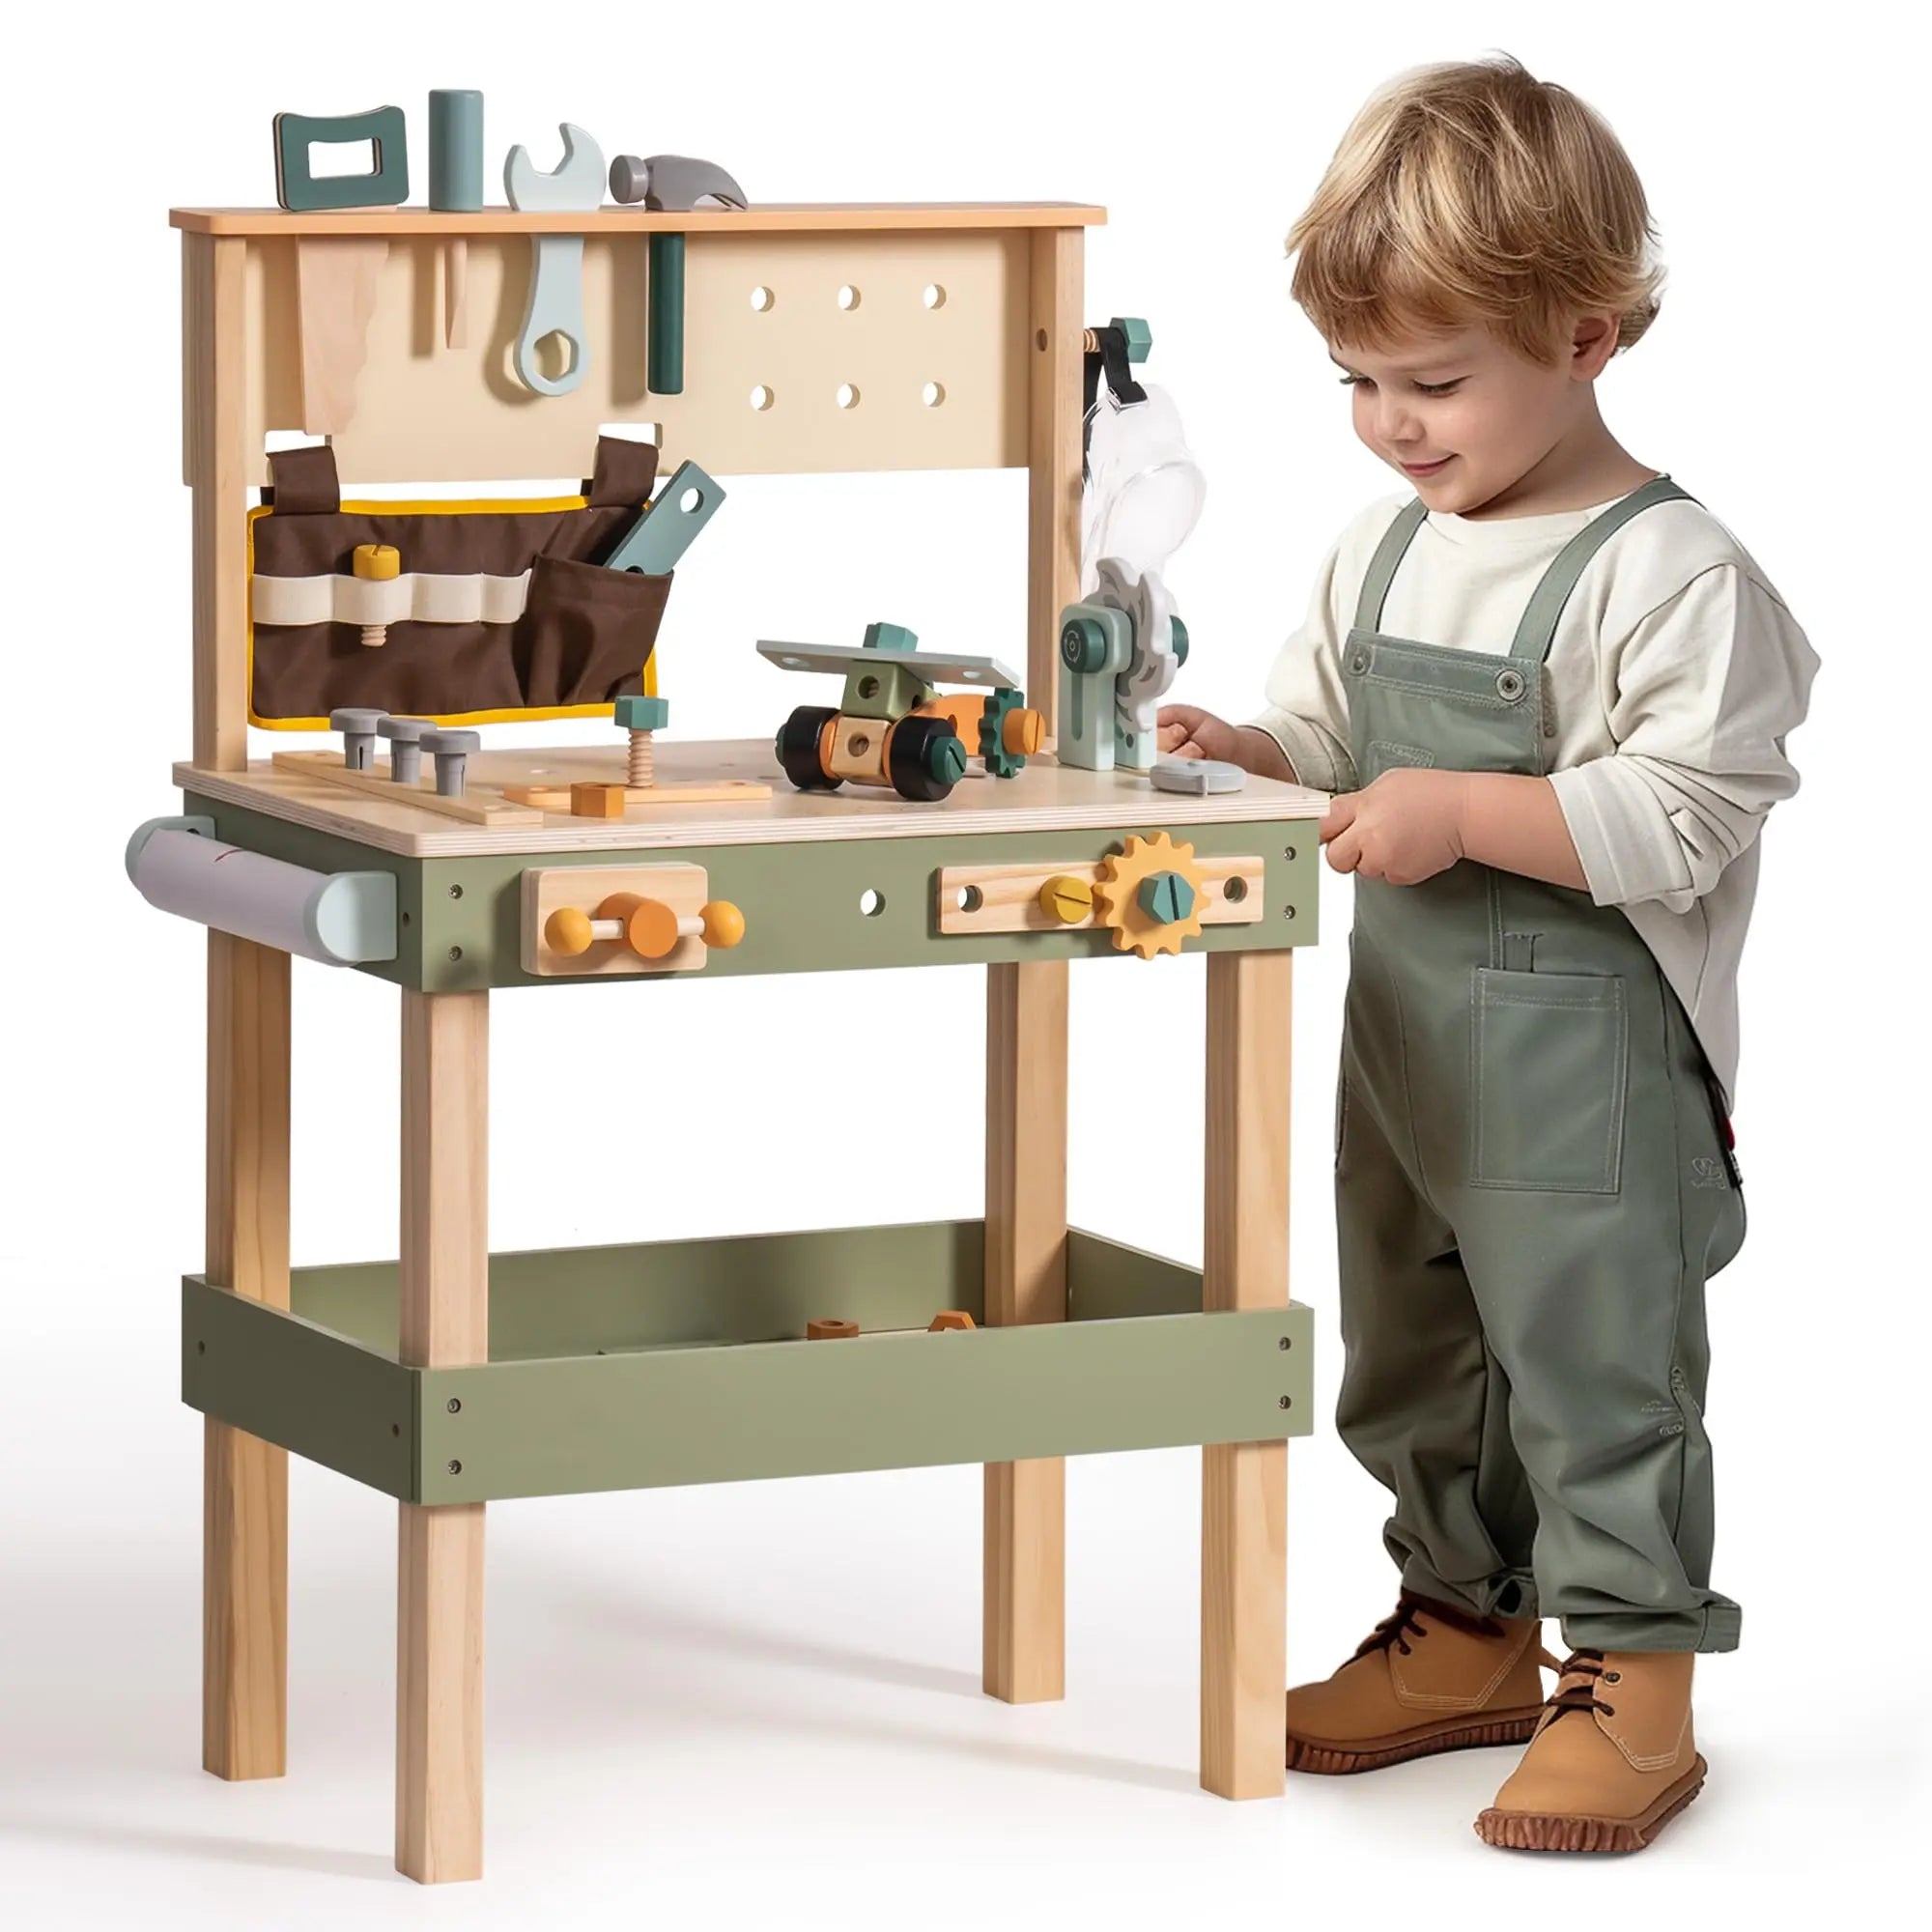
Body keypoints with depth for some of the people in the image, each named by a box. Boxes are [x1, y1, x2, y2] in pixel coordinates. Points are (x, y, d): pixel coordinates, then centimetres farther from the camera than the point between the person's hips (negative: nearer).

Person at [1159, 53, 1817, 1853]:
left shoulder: (1666, 571, -17)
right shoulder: (1380, 548, 8)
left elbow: (1683, 819, -21)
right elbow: (1330, 725, 19)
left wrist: (1470, 814, -26)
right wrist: (1238, 754, -2)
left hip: (1586, 1058, -8)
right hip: (1407, 1032, 8)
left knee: (1594, 1360, -2)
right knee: (1412, 1355, 17)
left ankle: (1630, 1682, 7)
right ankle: (1466, 1628, 32)